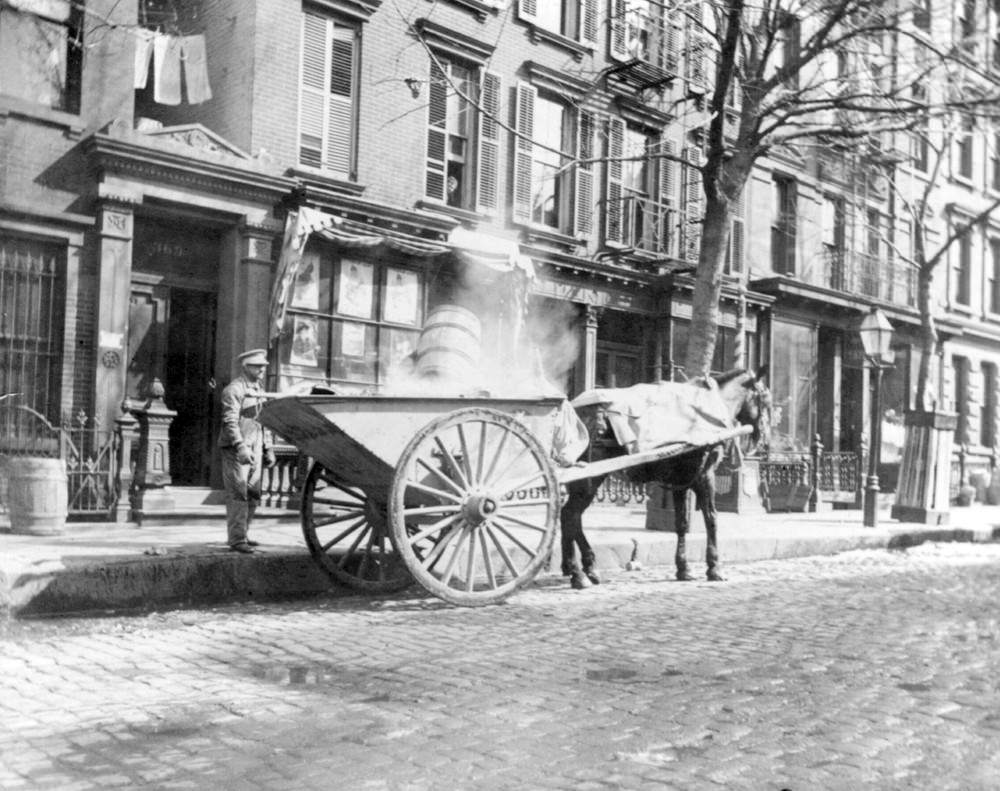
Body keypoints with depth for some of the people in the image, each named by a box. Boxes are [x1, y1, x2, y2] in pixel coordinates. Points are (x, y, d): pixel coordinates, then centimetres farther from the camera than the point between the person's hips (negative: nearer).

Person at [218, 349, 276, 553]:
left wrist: (267, 449, 18)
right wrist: (240, 446, -26)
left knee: (253, 495, 10)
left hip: (255, 450, 8)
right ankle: (237, 540, -3)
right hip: (236, 449, -8)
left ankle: (244, 534, 21)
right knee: (238, 495, -7)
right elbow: (230, 421, -17)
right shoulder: (234, 389, -9)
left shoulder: (259, 390, 17)